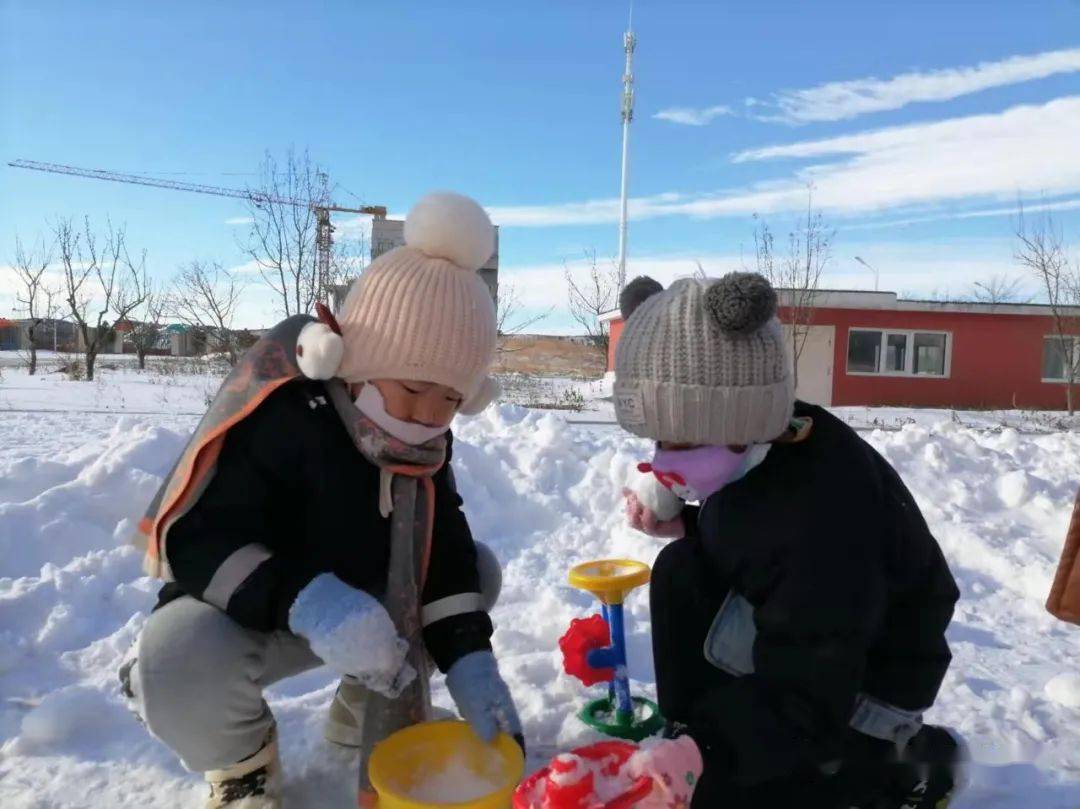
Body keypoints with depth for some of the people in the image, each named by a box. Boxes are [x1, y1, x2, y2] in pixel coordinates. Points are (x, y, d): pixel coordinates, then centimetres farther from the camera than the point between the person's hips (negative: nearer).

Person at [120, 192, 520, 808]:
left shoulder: (427, 441, -9)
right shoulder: (273, 416, -29)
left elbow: (444, 546, -8)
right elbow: (193, 540, -31)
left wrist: (469, 658, -20)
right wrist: (307, 602, -47)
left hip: (366, 599, 6)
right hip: (244, 614, -5)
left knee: (479, 571, -4)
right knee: (179, 665, -37)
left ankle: (370, 708, 15)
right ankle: (243, 759, 1)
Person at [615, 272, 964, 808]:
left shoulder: (821, 521, -39)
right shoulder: (754, 453, -12)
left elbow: (800, 707, -32)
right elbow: (737, 546, 10)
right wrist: (681, 523, -8)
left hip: (860, 686, -8)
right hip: (793, 643, 8)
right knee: (679, 572, -6)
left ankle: (897, 764, 8)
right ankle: (693, 733, 5)